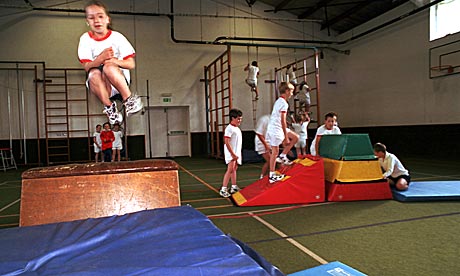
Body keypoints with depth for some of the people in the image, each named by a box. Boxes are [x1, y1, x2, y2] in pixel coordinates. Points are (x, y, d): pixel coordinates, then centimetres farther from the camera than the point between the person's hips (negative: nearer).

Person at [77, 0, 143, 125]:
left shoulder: (117, 37, -1)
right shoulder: (85, 39, 3)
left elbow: (131, 64, -5)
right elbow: (87, 67, -7)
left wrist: (115, 61, -24)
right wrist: (101, 58, -27)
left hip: (120, 79, -1)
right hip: (100, 85, 2)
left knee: (108, 67, -33)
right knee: (94, 74, -33)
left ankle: (128, 99, -22)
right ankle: (109, 106, -17)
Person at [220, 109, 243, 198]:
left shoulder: (237, 129, 15)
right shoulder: (229, 128, -14)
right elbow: (227, 143, -20)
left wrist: (238, 154, 17)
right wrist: (233, 154, -20)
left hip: (236, 153, 9)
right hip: (231, 153, -9)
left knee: (234, 169, 15)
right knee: (230, 169, -15)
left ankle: (234, 187, 26)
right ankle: (223, 190, -13)